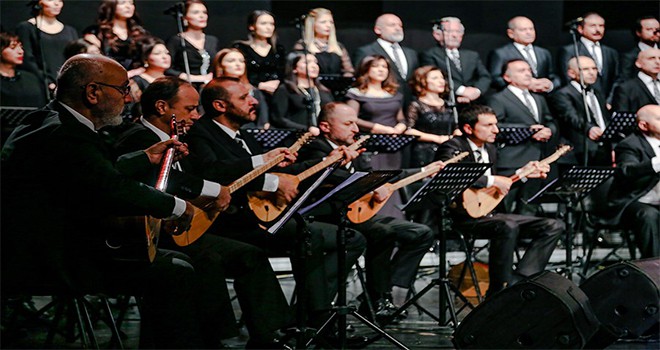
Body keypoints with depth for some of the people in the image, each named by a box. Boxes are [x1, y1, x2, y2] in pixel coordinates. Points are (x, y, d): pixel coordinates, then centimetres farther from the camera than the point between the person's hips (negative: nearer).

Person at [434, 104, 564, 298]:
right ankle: (498, 292, -26)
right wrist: (491, 180, -32)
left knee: (553, 226, -3)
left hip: (490, 213, 9)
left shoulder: (490, 149, 15)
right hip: (465, 216, -9)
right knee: (508, 227, -38)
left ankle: (518, 281, -11)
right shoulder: (453, 147, -13)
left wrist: (523, 173, 12)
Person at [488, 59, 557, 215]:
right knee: (503, 209, -10)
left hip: (536, 160, 7)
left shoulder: (539, 99, 24)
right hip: (512, 162, -7)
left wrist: (548, 131, -1)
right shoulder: (499, 99, -1)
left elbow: (551, 123, 24)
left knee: (528, 210, 10)